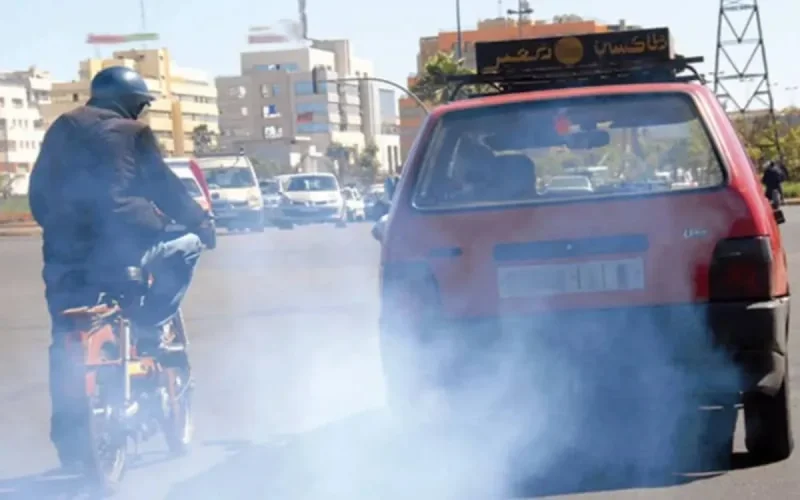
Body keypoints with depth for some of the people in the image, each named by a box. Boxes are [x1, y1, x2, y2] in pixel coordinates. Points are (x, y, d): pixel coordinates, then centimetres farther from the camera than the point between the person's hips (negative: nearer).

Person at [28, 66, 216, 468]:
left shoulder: (61, 129, 21)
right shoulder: (132, 132, 6)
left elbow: (38, 192, 21)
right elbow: (163, 185, 5)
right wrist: (201, 222, 15)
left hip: (66, 248, 5)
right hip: (120, 242, -5)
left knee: (67, 344, 10)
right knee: (187, 245, 20)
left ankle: (69, 436, 8)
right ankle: (149, 327, 10)